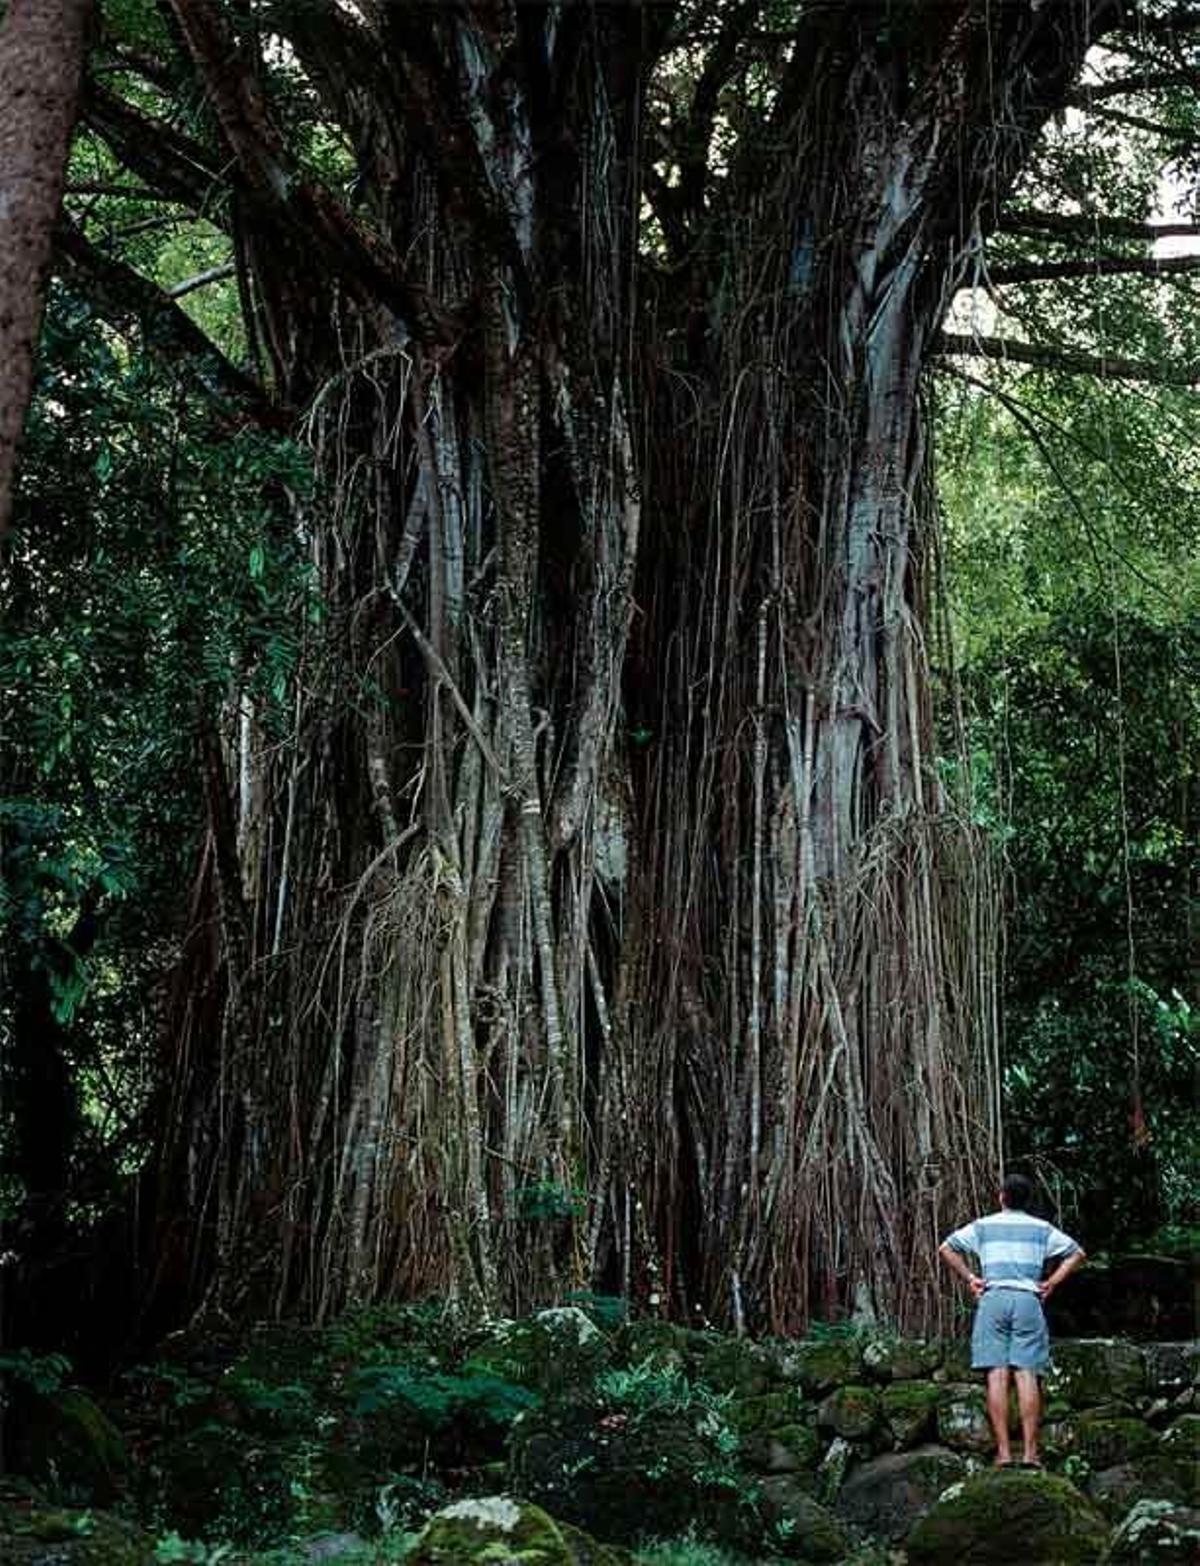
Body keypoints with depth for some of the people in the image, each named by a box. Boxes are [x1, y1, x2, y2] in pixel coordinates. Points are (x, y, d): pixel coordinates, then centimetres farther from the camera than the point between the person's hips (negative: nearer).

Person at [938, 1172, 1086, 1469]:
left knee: (997, 1375, -5)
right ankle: (1029, 1452, -9)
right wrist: (1051, 1283, 10)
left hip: (993, 1297, -1)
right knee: (1027, 1375, -4)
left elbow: (946, 1249, 6)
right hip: (1028, 1300, 1)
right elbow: (1077, 1253, 13)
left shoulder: (983, 1226, 12)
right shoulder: (1041, 1229, 14)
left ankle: (1003, 1452, -10)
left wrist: (969, 1277, 9)